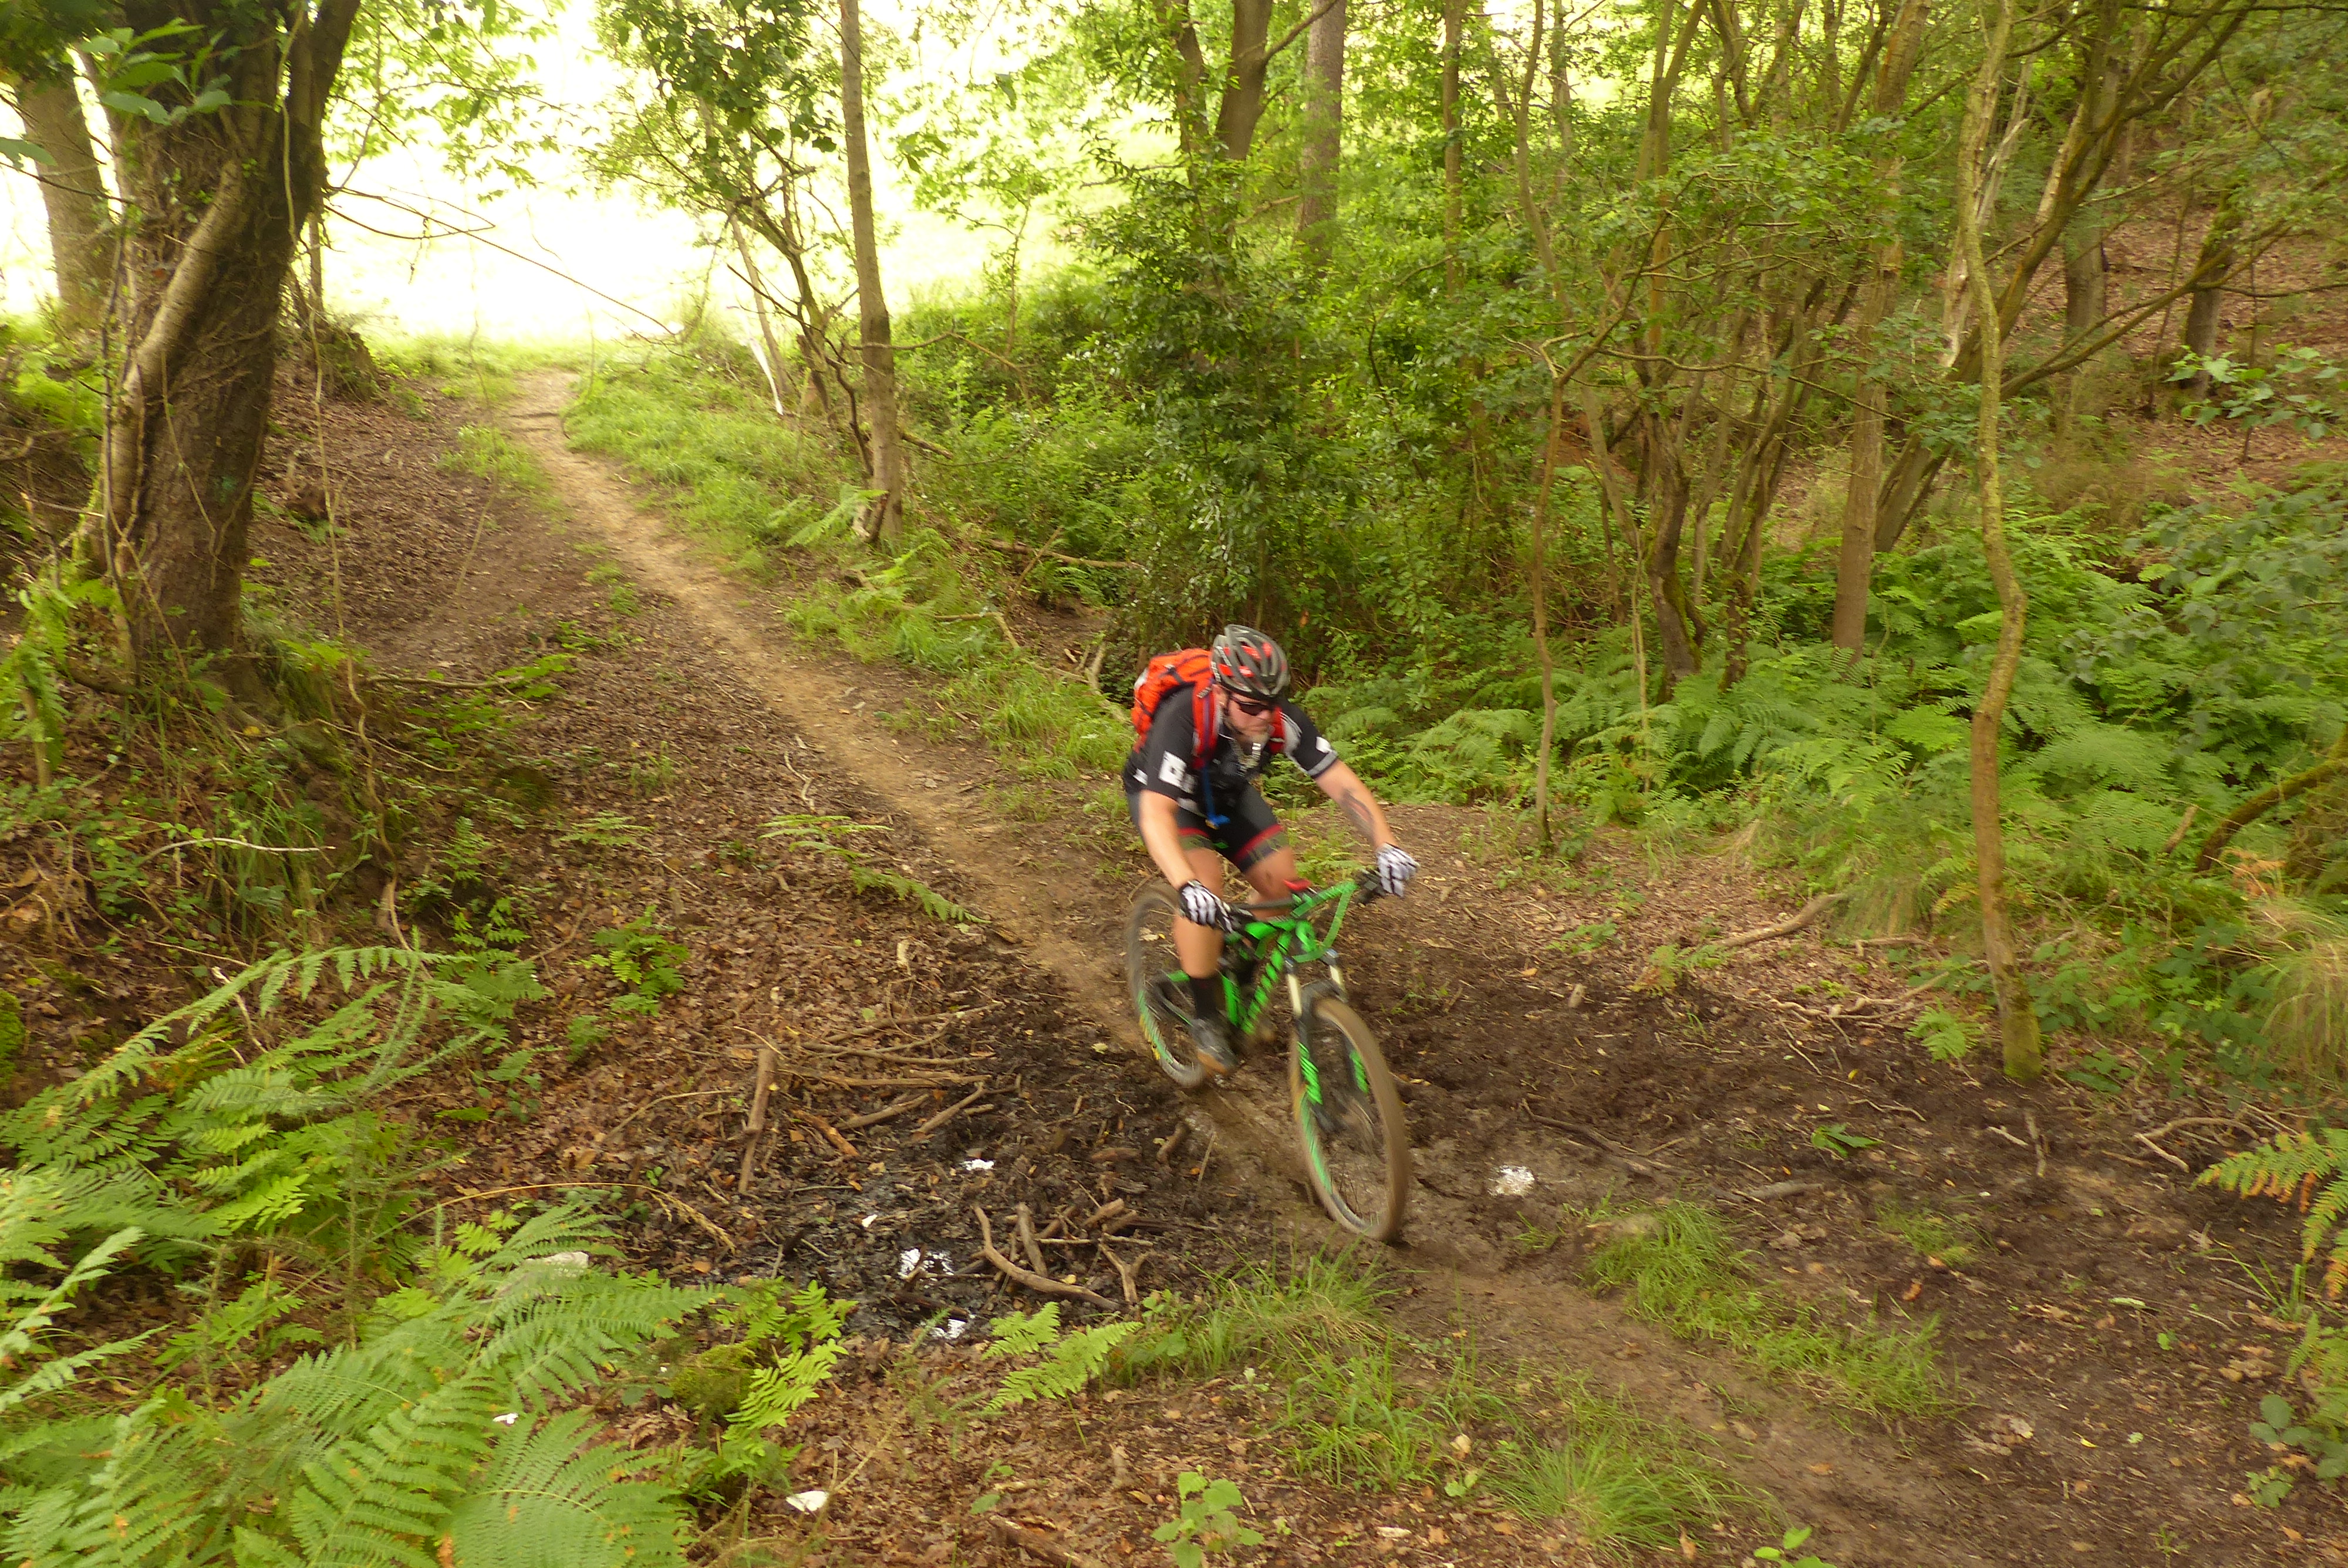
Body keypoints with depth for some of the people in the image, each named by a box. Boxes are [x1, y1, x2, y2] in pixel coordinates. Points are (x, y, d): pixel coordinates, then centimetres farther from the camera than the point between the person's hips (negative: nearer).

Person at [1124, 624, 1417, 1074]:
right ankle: (1204, 1015, -9)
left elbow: (1341, 782, -25)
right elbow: (1157, 812, -48)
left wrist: (1387, 846, -40)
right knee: (1206, 885, -27)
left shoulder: (1283, 719, -28)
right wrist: (1188, 887, -62)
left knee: (1282, 881, -11)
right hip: (1163, 793, -5)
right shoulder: (1184, 718, -40)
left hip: (1228, 792, 5)